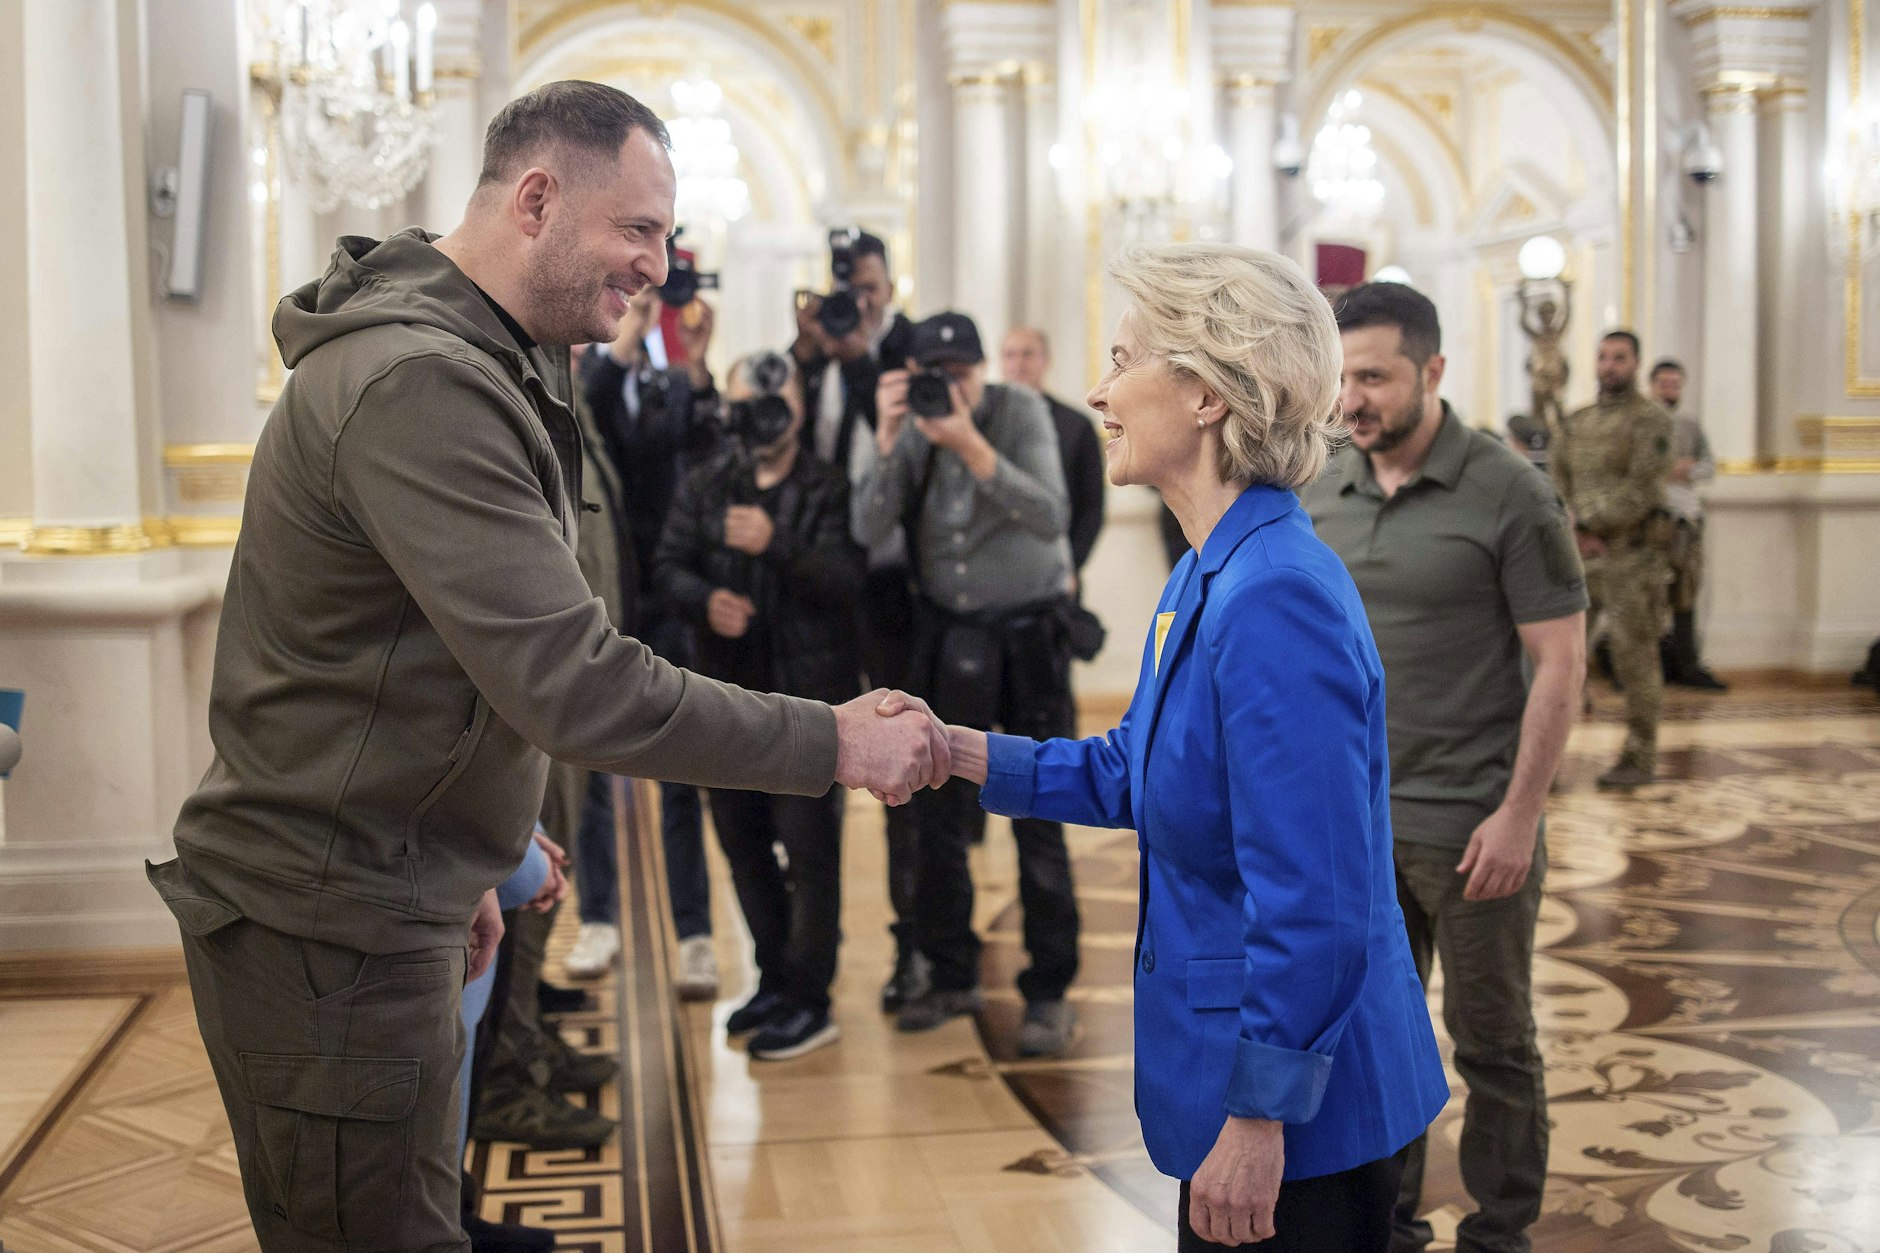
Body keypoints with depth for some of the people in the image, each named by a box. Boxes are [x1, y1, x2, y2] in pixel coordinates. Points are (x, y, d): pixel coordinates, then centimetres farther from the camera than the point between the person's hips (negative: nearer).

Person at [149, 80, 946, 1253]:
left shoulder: (479, 364, 11)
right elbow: (573, 685, -30)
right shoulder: (419, 385, -24)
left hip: (388, 900, 10)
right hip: (324, 924, -10)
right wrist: (833, 741, -24)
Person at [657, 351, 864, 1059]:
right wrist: (704, 599, -17)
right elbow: (668, 567, 4)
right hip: (728, 690, 5)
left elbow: (848, 577, -16)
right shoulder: (702, 489, 10)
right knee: (741, 841, 13)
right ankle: (775, 979, 29)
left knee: (808, 847, -4)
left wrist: (777, 543, -30)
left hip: (809, 691, -5)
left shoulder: (828, 490, -3)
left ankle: (809, 1002, 6)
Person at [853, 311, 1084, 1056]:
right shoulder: (908, 430, -1)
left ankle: (1049, 992, 8)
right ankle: (952, 976, 24)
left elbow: (1052, 519, -22)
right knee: (939, 818, 9)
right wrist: (887, 437, -23)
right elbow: (868, 532, -13)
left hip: (1027, 634, -3)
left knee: (1037, 820, -2)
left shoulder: (1020, 411, -10)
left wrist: (971, 447, -30)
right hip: (946, 637, 4)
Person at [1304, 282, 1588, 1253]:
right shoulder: (1322, 495, 5)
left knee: (1492, 1042, 9)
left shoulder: (1509, 493, -10)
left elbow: (1561, 662, -11)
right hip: (1351, 819, 5)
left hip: (1469, 824, -5)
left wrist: (1517, 815, -15)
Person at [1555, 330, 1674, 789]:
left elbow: (1641, 489, -15)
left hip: (1632, 554, -6)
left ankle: (1639, 758, 8)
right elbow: (1558, 484, 8)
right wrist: (1577, 532, -8)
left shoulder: (1651, 420, -5)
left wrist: (1591, 527, -16)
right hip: (1580, 553, 6)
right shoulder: (1574, 424, 14)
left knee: (1634, 657, -1)